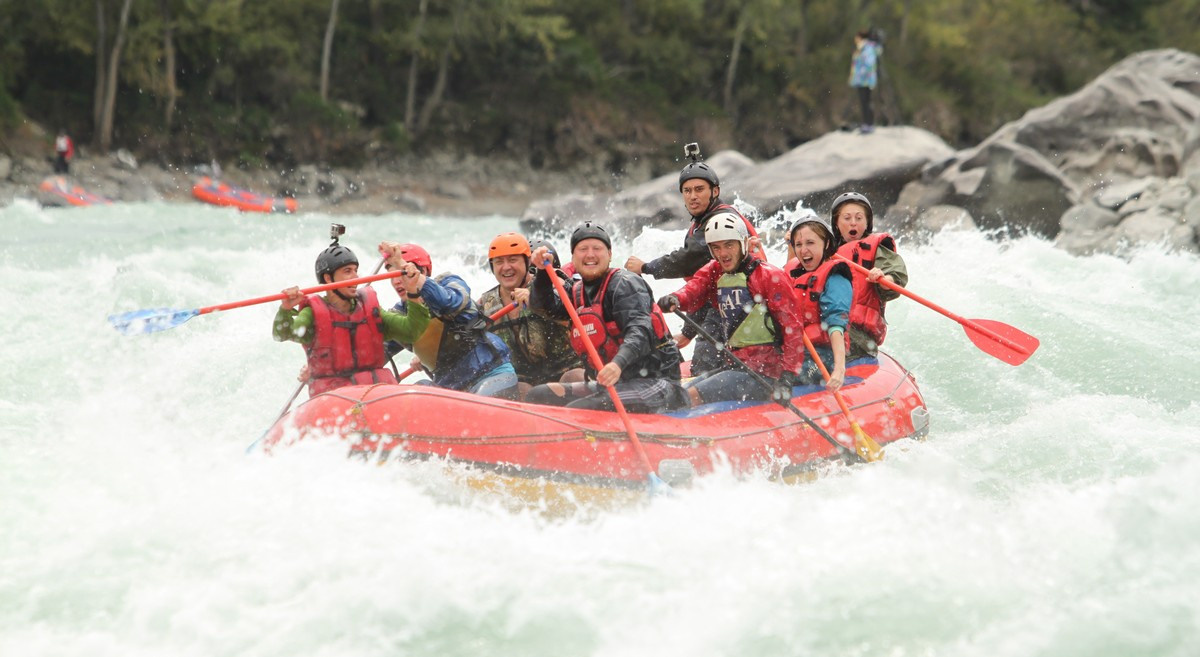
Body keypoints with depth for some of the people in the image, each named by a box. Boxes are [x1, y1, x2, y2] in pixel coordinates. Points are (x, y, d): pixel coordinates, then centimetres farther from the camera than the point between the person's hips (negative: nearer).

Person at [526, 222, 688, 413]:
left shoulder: (625, 284, -8)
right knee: (538, 397, -1)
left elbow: (640, 330, -23)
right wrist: (543, 271, -12)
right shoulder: (578, 291, 17)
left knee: (578, 411, -29)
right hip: (612, 384, 8)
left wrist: (619, 364, -42)